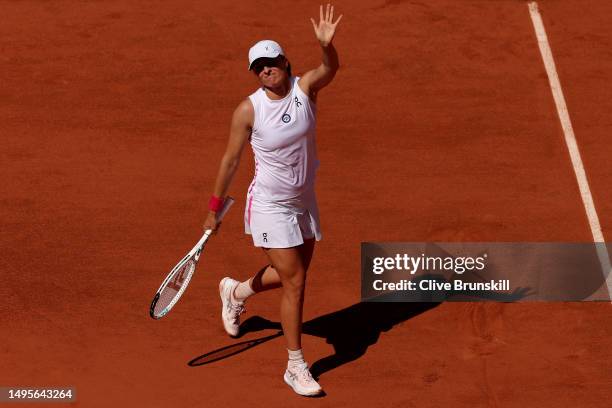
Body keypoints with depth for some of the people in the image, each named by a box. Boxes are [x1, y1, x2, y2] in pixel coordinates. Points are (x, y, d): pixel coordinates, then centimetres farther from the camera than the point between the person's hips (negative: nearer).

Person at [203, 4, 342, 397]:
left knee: (296, 272, 22)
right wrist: (215, 208, -1)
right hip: (270, 206, -5)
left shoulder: (305, 87, -10)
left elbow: (331, 68, -33)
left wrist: (326, 43, -54)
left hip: (304, 201, 5)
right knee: (294, 281, -7)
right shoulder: (248, 110, -16)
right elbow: (231, 160, -6)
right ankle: (296, 367, 6)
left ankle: (236, 291, 51)